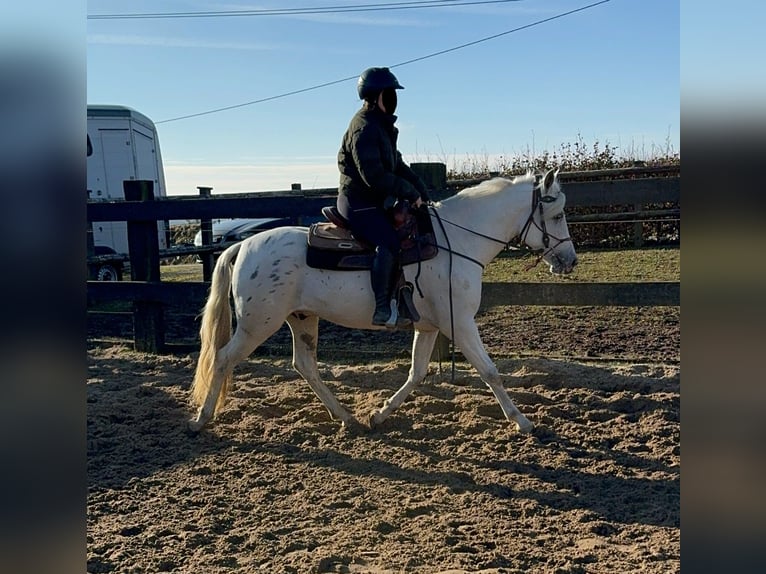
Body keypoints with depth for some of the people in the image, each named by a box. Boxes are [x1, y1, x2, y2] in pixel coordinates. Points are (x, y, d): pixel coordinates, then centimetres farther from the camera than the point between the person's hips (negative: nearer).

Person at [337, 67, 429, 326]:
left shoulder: (382, 126, 16)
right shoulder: (364, 128, -16)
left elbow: (398, 166, 19)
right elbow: (374, 177, -24)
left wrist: (422, 193, 9)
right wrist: (410, 192, -17)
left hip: (376, 202, 11)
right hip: (358, 203, -11)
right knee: (389, 243, -28)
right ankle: (382, 309, -26)